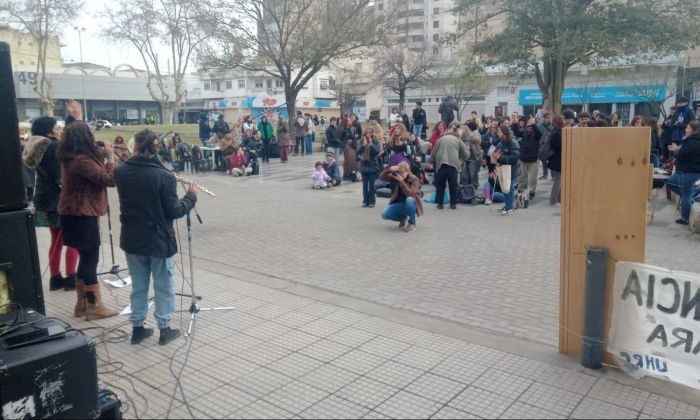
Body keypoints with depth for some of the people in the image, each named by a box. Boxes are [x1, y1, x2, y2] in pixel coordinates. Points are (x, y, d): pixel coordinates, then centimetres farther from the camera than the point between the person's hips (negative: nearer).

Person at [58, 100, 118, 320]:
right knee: (90, 259, -4)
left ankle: (82, 303, 22)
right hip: (82, 215, -10)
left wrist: (75, 120, 27)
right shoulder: (81, 160, -21)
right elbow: (109, 179, -23)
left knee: (86, 258, 15)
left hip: (76, 213, 10)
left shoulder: (71, 156, 10)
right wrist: (110, 156, -15)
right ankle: (95, 306, 3)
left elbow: (74, 132, 33)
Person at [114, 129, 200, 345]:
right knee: (163, 287, 11)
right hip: (158, 240, -4)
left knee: (138, 286, 18)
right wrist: (191, 195, 0)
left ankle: (137, 328, 26)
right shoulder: (164, 176, -19)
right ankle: (164, 329, 19)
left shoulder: (121, 172, -4)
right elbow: (174, 211, -16)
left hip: (132, 239, 4)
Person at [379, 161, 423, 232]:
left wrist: (401, 181, -36)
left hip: (411, 204, -4)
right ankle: (403, 218, 12)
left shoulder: (414, 179, -17)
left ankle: (412, 224, -15)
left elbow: (411, 194, -31)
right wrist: (389, 170, -32)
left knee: (409, 200, -39)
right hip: (399, 204, 4)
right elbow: (381, 177, -15)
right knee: (384, 214, -19)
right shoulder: (395, 177, -5)